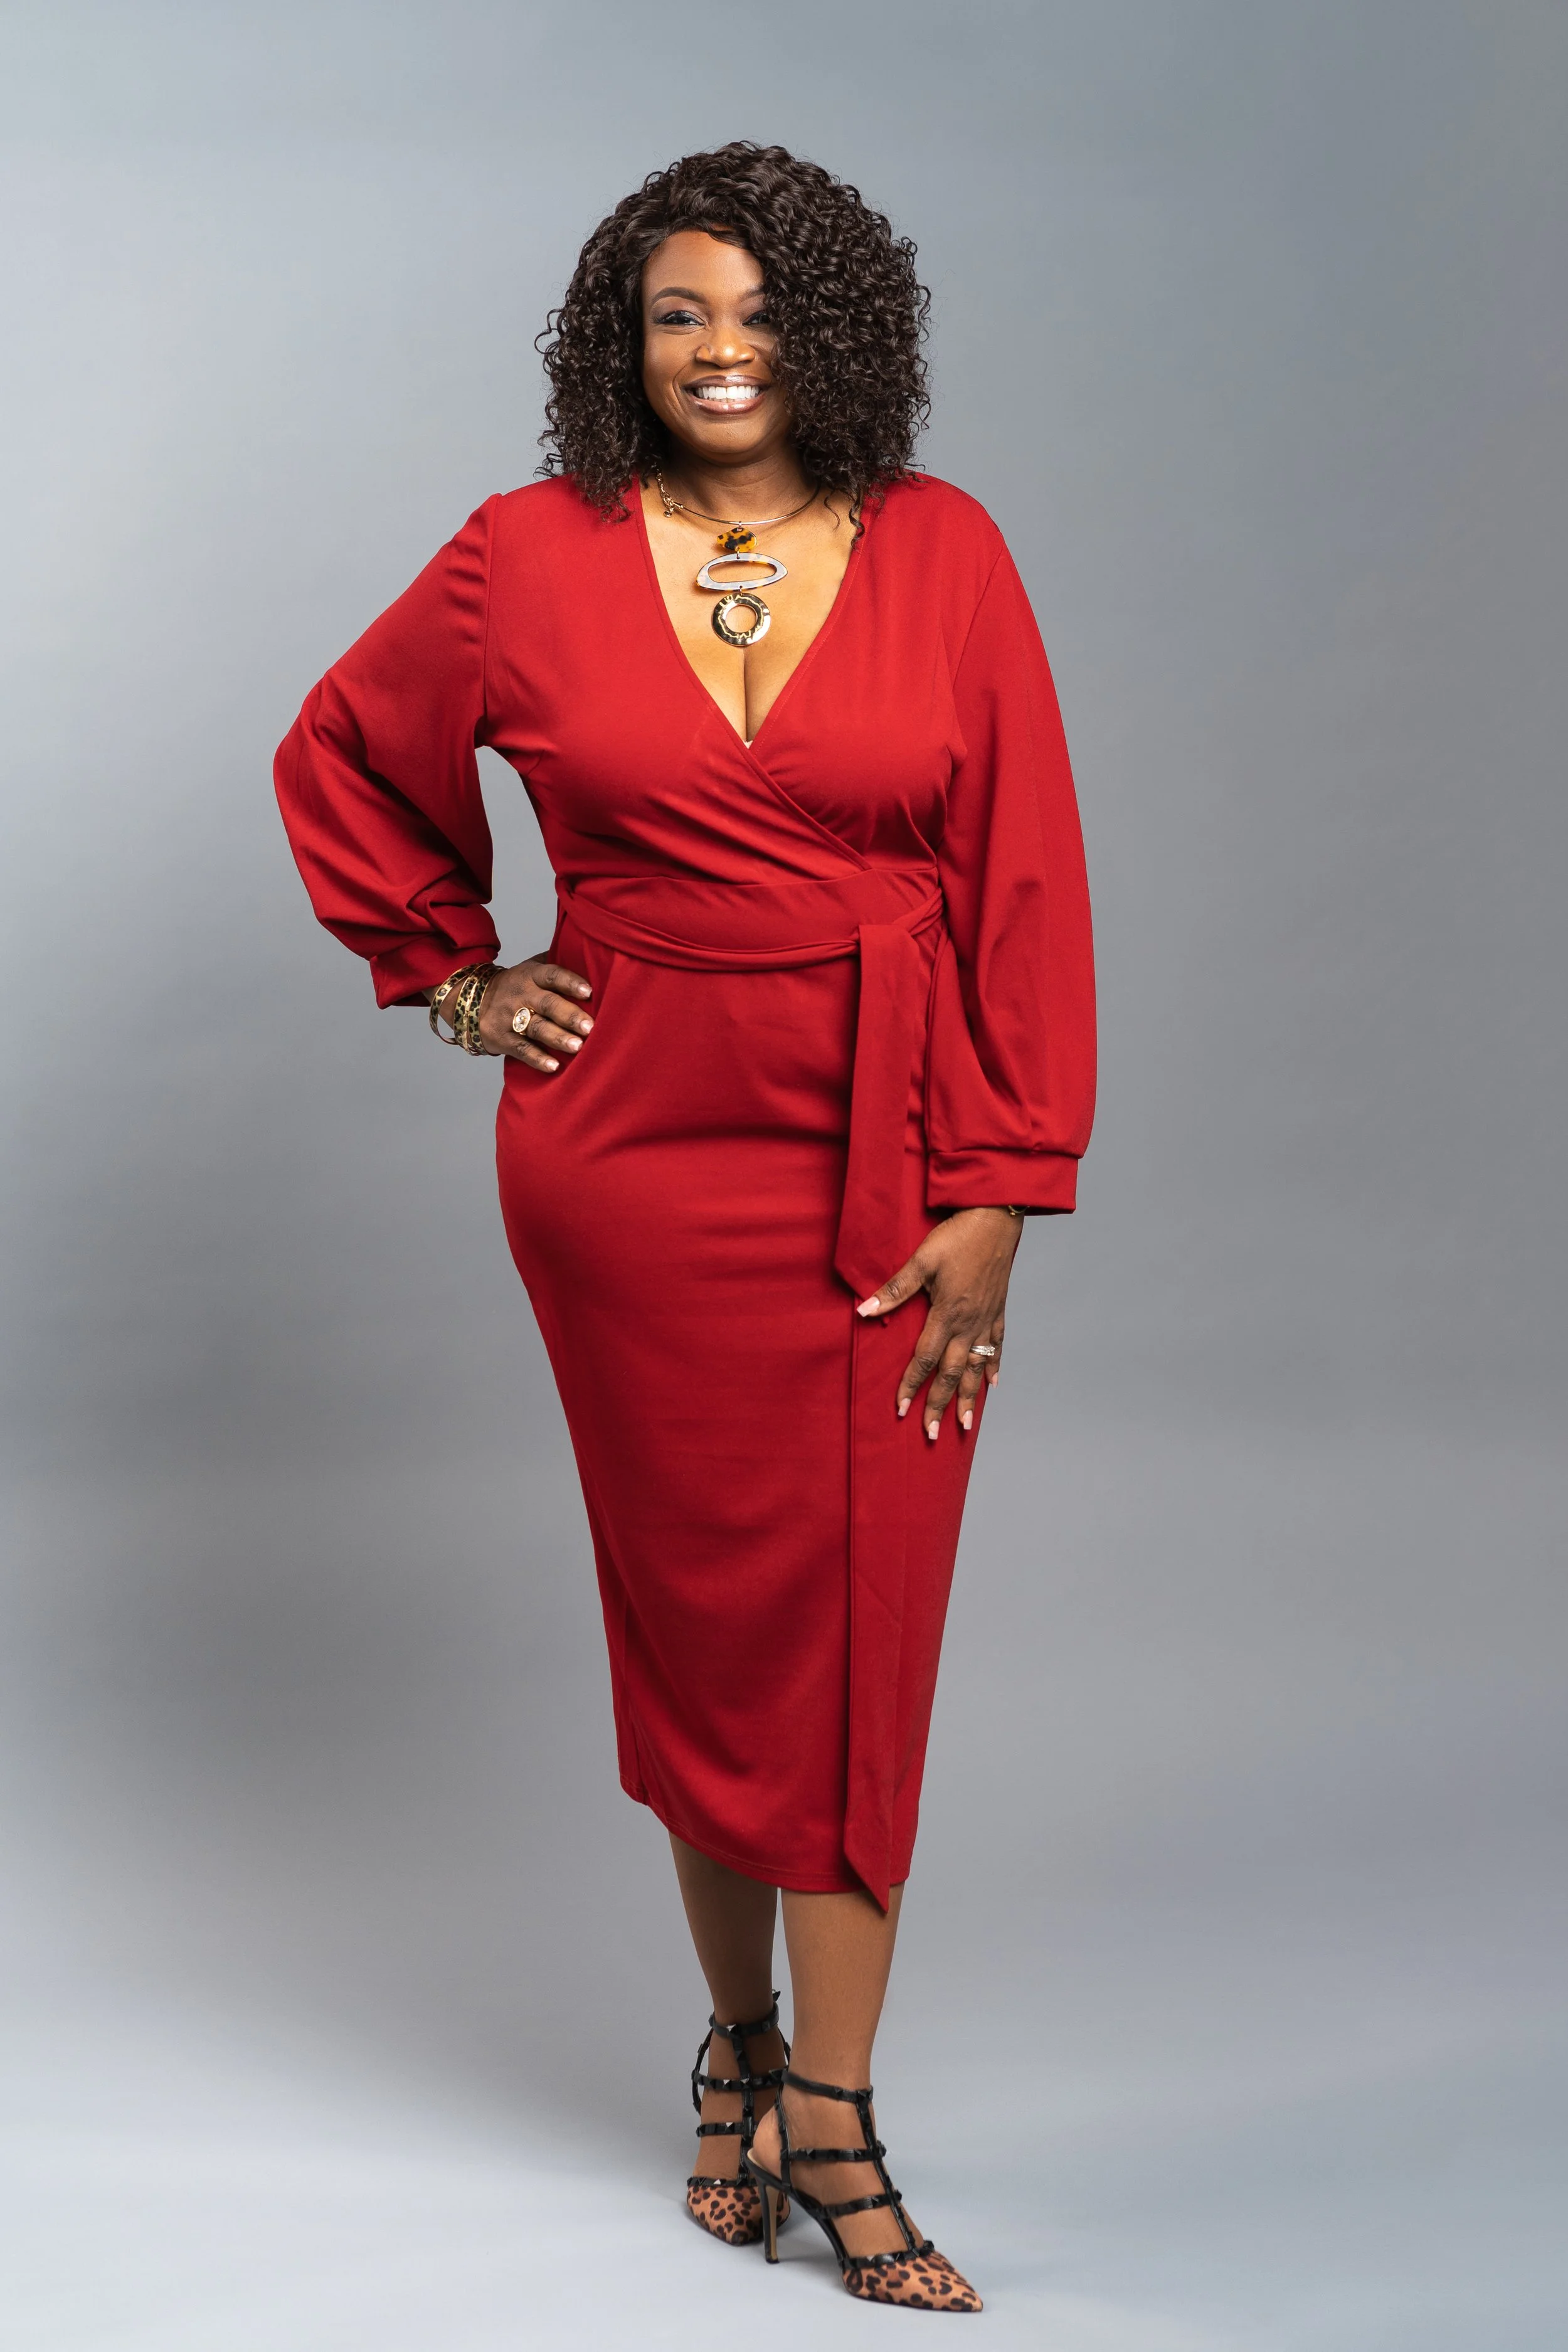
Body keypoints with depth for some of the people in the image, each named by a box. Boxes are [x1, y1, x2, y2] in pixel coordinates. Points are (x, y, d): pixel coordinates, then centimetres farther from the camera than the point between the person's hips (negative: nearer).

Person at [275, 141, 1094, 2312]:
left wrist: (995, 1198, -7)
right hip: (635, 1151, 0)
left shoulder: (943, 554, -1)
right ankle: (739, 2036, 27)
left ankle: (831, 2114, 9)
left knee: (861, 1624, 0)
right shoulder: (531, 560, 0)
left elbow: (1023, 885, -3)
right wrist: (454, 982, 9)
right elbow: (342, 764, 16)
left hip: (888, 1171, 0)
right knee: (701, 1606, 8)